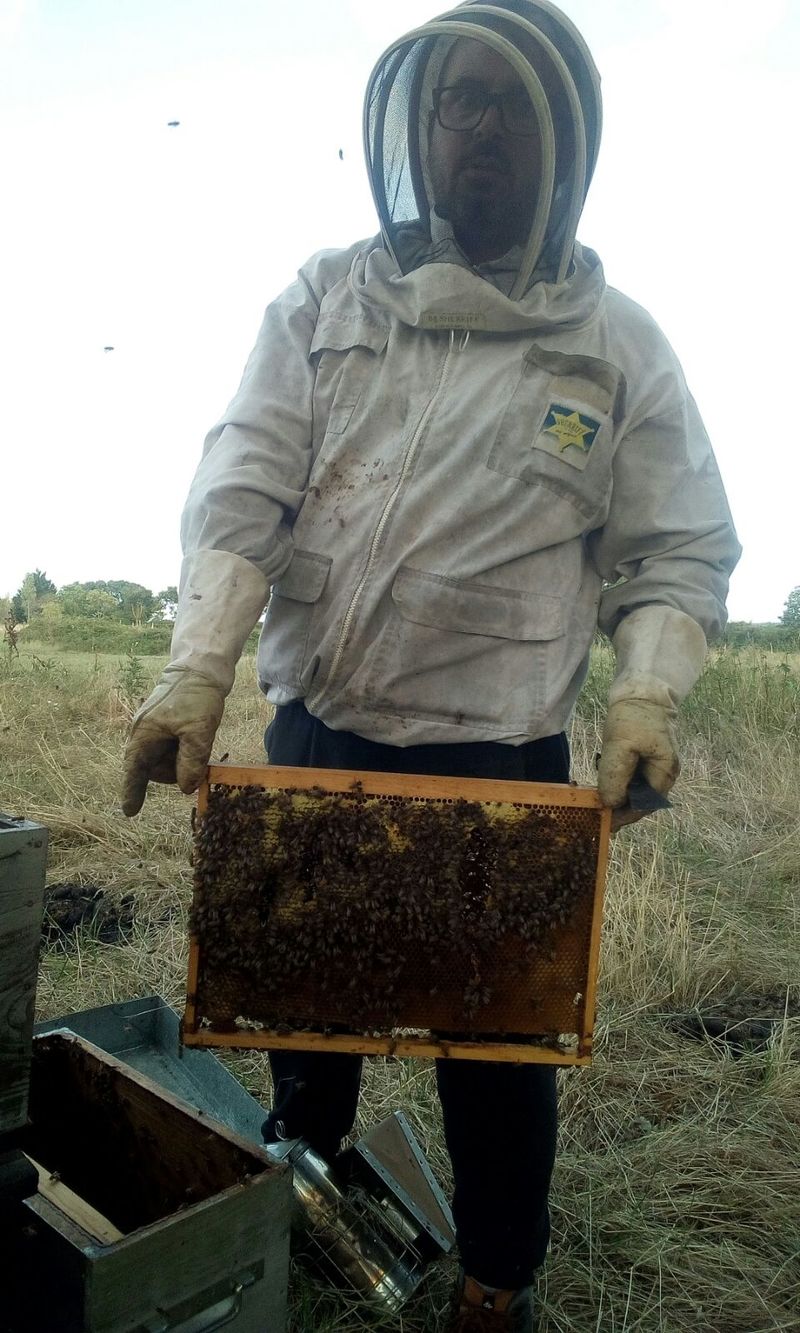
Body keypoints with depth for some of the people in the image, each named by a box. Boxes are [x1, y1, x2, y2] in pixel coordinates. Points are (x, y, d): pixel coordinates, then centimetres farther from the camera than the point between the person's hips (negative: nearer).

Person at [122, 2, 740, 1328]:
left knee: (500, 1054, 12)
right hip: (315, 738, 2)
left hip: (504, 767, -1)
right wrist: (195, 672, -18)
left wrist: (647, 697, -15)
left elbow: (677, 556, 2)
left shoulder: (620, 344, 2)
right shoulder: (326, 300, 4)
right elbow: (240, 494, -5)